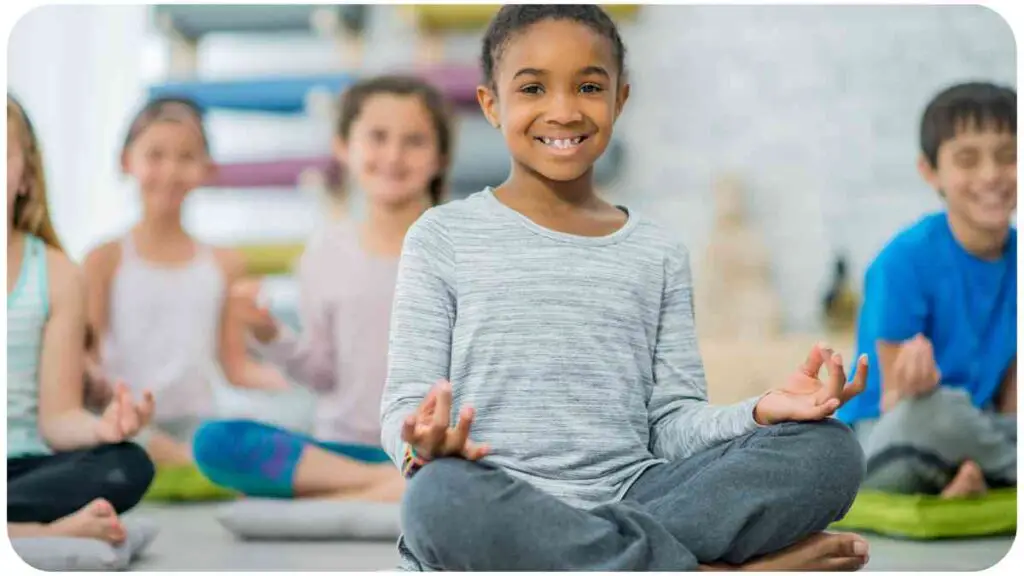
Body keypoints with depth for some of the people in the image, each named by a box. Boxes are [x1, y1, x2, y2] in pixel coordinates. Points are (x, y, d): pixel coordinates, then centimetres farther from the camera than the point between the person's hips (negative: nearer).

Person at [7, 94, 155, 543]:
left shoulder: (57, 275, 5)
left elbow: (57, 417, 1)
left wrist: (100, 428, -20)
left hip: (18, 468, 2)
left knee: (126, 465, -27)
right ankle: (49, 531, -25)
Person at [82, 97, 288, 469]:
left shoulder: (224, 263, 10)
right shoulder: (107, 260, 5)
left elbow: (236, 365, 10)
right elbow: (85, 354, 4)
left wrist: (292, 380, -7)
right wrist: (94, 377, -19)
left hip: (195, 424, 2)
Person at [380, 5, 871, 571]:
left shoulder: (658, 253, 16)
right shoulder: (443, 237, 7)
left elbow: (673, 423, 11)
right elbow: (405, 405, 3)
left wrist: (760, 413, -10)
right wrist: (423, 445, -21)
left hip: (633, 499, 2)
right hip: (502, 509, -2)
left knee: (828, 449, -17)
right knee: (441, 498, -40)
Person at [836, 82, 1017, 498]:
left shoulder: (1015, 260, 0)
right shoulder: (905, 260, -15)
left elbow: (1009, 401, 1)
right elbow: (894, 403, -15)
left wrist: (977, 466, -20)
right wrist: (911, 384, -39)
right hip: (878, 444, -5)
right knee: (931, 410, -38)